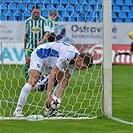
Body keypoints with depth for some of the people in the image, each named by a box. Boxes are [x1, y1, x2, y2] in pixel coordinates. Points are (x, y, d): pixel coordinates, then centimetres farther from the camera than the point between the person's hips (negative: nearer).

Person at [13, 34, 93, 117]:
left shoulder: (74, 62, -10)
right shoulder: (68, 56, -36)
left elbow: (64, 80, -11)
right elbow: (53, 74, -37)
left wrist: (58, 98, -22)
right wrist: (48, 95, -40)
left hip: (51, 60, 9)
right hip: (39, 55, -9)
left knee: (65, 80, -1)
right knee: (33, 80, -26)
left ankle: (49, 109, 1)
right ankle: (18, 110, -28)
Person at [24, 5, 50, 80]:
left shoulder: (44, 20, -2)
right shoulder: (28, 21, 5)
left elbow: (47, 32, -10)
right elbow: (26, 35, 12)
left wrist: (42, 40, -28)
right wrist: (24, 47, 14)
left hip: (41, 46, -1)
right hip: (30, 45, 1)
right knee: (28, 61, -13)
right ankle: (28, 79, -10)